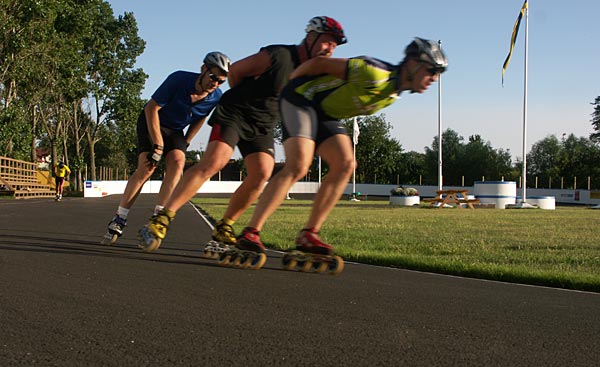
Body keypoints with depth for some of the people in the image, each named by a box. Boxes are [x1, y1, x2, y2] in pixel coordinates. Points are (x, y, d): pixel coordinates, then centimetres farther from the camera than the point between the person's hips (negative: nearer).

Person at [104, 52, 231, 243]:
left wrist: (185, 142, 4)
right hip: (151, 122, -4)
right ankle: (119, 219, -12)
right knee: (146, 167, -20)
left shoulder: (216, 97, -15)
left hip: (175, 131, 4)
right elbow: (151, 108, -22)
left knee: (177, 163, -22)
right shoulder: (179, 79, -29)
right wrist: (158, 146, -24)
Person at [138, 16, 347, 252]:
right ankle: (163, 219, -25)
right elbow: (235, 70, -6)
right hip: (233, 114, -7)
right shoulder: (277, 56, -19)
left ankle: (223, 227, 0)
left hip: (262, 126, 7)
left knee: (262, 173, -13)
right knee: (213, 162, -23)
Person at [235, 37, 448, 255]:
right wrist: (291, 82, -2)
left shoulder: (393, 94, 5)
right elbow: (320, 63, -18)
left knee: (345, 165, -8)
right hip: (301, 99, -9)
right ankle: (250, 233, -21)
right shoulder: (375, 75, -26)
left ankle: (308, 235, -7)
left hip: (326, 114, 9)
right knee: (298, 167, -23)